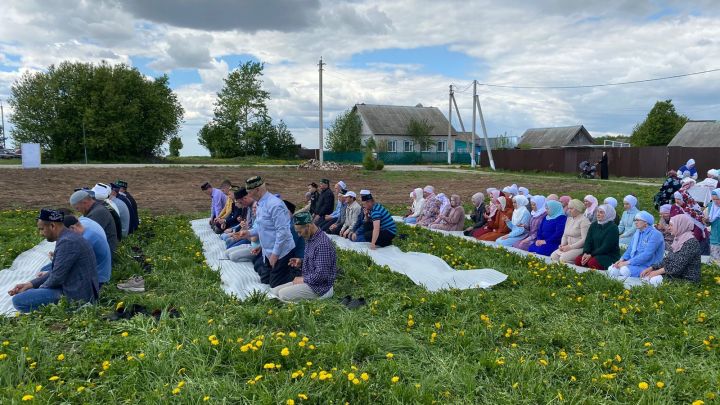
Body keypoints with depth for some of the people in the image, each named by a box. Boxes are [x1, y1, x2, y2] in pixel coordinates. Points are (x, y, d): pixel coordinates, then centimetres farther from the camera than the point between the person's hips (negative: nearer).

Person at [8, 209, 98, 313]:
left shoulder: (67, 242, -21)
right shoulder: (68, 238, 12)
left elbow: (57, 277, -19)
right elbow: (56, 272, 17)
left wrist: (40, 288, 0)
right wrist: (31, 284, 8)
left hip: (75, 296, -11)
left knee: (18, 300, -13)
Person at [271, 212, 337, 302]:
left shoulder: (322, 244, -23)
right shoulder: (309, 239, 8)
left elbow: (321, 275, -26)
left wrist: (303, 279, -14)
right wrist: (301, 262, 4)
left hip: (320, 287, -10)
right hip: (308, 280, 10)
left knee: (283, 294, -21)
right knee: (276, 291, 3)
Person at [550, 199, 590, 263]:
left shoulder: (583, 220, -9)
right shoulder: (569, 219, 16)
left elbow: (584, 239, -17)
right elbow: (564, 235, 20)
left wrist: (570, 247, -19)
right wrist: (562, 245, 0)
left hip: (579, 248, -8)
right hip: (568, 247, 8)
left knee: (563, 258, -29)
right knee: (553, 256, -14)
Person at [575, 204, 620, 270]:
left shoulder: (612, 227, -10)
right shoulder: (594, 225, 10)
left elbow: (606, 247, -17)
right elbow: (588, 241, 4)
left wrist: (591, 255, -21)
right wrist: (585, 253, -15)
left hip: (610, 255, -6)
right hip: (595, 254, 6)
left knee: (592, 262, -34)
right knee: (578, 260, -19)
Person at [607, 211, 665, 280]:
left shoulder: (654, 234, -13)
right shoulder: (637, 233, 13)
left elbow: (646, 255, -22)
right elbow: (630, 249, 17)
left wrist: (627, 262, -23)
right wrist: (622, 260, -3)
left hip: (647, 266, -8)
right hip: (634, 263, 8)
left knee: (624, 270, -33)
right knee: (611, 269, -14)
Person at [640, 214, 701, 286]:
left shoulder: (691, 242, -15)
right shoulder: (677, 240, 13)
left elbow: (679, 266, -22)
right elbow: (667, 260, 12)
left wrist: (658, 272, -18)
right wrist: (651, 268, 0)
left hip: (686, 280, -8)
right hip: (675, 275, 8)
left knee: (655, 280, -27)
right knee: (646, 277, -11)